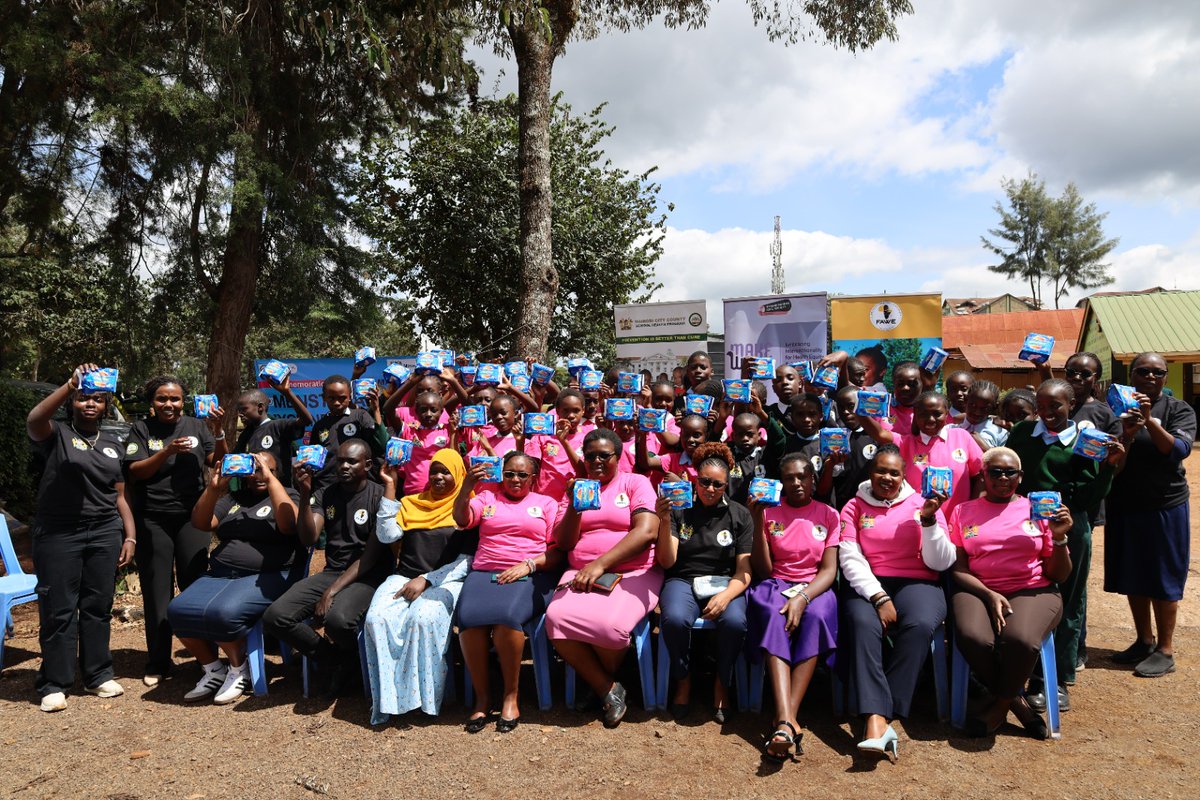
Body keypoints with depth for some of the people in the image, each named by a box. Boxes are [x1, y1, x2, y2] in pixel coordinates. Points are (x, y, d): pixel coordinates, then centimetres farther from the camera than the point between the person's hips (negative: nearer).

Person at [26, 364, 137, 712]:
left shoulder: (113, 444, 14)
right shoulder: (56, 434, 2)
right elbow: (33, 420, -24)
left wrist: (130, 536, 7)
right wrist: (69, 385, -33)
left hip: (105, 533, 4)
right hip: (58, 534, -3)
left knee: (99, 606, 8)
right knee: (58, 609, 0)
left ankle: (99, 675, 17)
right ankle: (54, 684, 10)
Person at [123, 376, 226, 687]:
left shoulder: (196, 426, 5)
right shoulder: (142, 429, 2)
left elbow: (216, 462, 2)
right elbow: (134, 472, -7)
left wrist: (218, 432, -13)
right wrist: (167, 452, -21)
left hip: (191, 517, 0)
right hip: (152, 520, 0)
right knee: (157, 591, 5)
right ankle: (157, 663, 16)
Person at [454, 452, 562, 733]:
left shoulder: (546, 504, 17)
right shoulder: (487, 497, 22)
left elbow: (558, 551, 7)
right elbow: (462, 519, 3)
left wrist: (528, 565, -9)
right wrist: (466, 487, -12)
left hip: (530, 576, -2)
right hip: (484, 573, 2)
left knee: (507, 615, -34)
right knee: (469, 617, -29)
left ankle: (511, 697, -16)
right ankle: (481, 697, -12)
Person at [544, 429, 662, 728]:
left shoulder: (636, 483, 6)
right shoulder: (576, 488, 18)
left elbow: (647, 531, -9)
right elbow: (563, 543, 11)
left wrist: (600, 564, -16)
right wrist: (575, 506, -6)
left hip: (632, 573, -3)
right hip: (581, 573, 4)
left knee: (608, 623, -33)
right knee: (557, 617, -27)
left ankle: (603, 680, 4)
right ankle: (608, 689, -7)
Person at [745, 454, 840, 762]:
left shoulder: (828, 515, 10)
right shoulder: (768, 511, 8)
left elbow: (829, 569, 0)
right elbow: (763, 571, 2)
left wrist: (802, 598, -20)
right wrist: (758, 525, -10)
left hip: (814, 588, 0)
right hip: (775, 586, 0)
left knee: (816, 616, -35)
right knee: (773, 615, -36)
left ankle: (785, 720, -41)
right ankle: (787, 722, -48)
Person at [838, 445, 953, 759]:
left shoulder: (921, 504, 10)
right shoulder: (854, 507, 10)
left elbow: (940, 563, 3)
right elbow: (850, 559, -2)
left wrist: (928, 520, -12)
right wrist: (879, 598, -16)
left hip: (916, 583, 0)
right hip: (867, 585, 0)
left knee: (920, 625, -33)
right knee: (863, 624, -33)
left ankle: (878, 716, -30)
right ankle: (877, 723, -42)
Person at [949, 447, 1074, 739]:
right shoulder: (963, 512, 12)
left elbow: (1058, 575, 10)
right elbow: (958, 569, 5)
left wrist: (1059, 538, -7)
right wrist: (990, 595, -12)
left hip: (1033, 591, 0)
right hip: (979, 591, 1)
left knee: (1020, 639, -34)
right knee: (972, 638, -33)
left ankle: (1001, 704, -3)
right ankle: (1016, 700, -3)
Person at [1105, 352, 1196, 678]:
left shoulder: (1179, 410, -2)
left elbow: (1179, 450, -18)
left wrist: (1149, 420, -28)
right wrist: (1127, 431, -19)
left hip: (1165, 506, -3)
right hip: (1124, 505, 3)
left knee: (1162, 579, 3)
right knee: (1132, 577, 12)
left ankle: (1165, 650, 15)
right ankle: (1144, 641, 27)